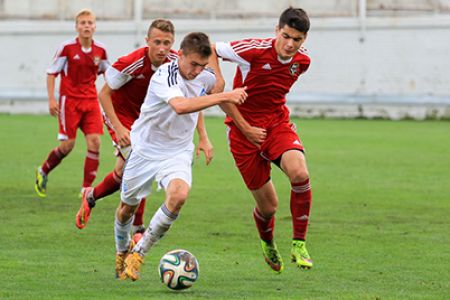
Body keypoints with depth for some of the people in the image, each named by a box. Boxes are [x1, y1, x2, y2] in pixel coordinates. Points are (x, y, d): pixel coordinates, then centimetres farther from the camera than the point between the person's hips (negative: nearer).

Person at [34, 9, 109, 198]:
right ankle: (42, 172, 24)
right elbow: (51, 73, -4)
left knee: (94, 142, -9)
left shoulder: (100, 50, 0)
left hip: (91, 101, 3)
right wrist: (51, 99, -11)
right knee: (67, 145, -4)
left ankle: (87, 188, -1)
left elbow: (106, 72, 19)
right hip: (69, 100, -3)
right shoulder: (67, 47, -10)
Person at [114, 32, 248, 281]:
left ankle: (138, 253, -12)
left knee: (179, 195, -27)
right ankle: (122, 251, 45)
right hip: (146, 149, -3)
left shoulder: (207, 78, -6)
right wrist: (224, 96, -48)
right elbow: (180, 106, -46)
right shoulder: (164, 76, -26)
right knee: (128, 206, 12)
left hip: (178, 152, 3)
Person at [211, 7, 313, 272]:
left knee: (300, 173, -29)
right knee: (268, 206, 0)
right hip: (245, 130, -3)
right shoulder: (254, 50, -20)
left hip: (278, 124, 3)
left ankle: (299, 244, -13)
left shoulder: (302, 61, -1)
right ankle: (268, 245, 36)